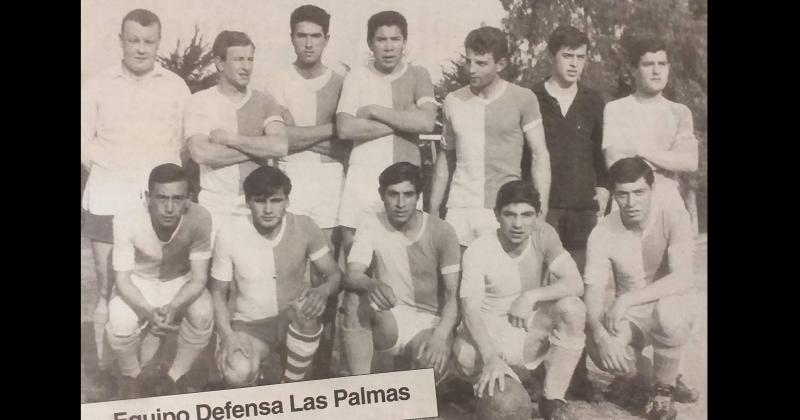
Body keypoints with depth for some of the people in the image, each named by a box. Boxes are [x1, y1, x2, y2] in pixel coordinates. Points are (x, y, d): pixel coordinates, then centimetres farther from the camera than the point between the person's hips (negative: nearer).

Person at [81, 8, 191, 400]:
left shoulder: (176, 86, 8)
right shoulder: (97, 85, 6)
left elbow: (184, 143, 8)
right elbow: (85, 142, 5)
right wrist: (112, 171, -3)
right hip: (108, 201, 0)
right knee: (109, 289, 2)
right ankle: (106, 371, 11)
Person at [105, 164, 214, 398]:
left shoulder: (200, 219, -30)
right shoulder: (127, 222, -31)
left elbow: (199, 278, -22)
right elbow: (123, 280, -22)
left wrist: (174, 308, -41)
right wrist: (148, 311, -42)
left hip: (180, 281, 1)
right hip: (138, 283, -1)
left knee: (203, 315, -28)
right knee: (121, 324, -29)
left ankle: (177, 378, 1)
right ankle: (131, 379, 6)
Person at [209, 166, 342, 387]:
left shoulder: (304, 226, -11)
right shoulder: (229, 233, -13)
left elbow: (335, 274, -5)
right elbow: (218, 291, -4)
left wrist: (324, 290, -30)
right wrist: (227, 335, -20)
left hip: (295, 321, 1)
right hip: (250, 326, -1)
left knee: (307, 304, -34)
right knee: (237, 374, -32)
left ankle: (291, 385, -10)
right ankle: (259, 368, 9)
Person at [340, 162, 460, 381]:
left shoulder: (441, 231, -7)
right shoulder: (371, 228, -3)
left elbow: (453, 294, -12)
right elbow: (352, 276, -16)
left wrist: (440, 335, -31)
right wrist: (372, 285, -42)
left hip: (429, 323, -1)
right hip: (389, 321, 2)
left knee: (432, 365, -33)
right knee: (356, 305, -30)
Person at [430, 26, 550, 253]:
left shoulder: (522, 99, 1)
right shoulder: (453, 101, 10)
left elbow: (540, 156, 1)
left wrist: (541, 212, -8)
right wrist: (432, 210, 14)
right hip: (459, 211, 3)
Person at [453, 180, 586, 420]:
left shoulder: (543, 235, -9)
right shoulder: (478, 251, -17)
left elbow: (575, 284, -18)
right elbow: (471, 309, -26)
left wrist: (531, 296, -32)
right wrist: (491, 357, -41)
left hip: (533, 335, 3)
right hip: (491, 338, -2)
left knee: (572, 308, -26)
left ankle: (553, 399, -11)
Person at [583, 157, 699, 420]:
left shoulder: (674, 220, -19)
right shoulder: (602, 234, -13)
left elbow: (682, 279, -29)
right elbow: (593, 292, -15)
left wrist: (627, 299, -36)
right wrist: (599, 333, -34)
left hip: (673, 305, -1)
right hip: (629, 315, 2)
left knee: (666, 311, -38)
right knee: (599, 349, -29)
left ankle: (663, 388, -8)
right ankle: (644, 377, 8)